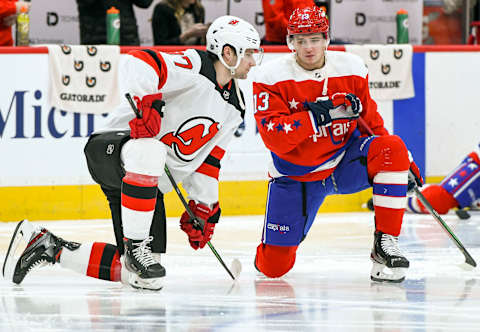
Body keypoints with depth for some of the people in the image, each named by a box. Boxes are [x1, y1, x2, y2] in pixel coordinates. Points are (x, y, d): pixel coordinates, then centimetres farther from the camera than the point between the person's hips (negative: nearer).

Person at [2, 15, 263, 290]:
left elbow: (209, 158, 18)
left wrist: (204, 207, 14)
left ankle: (51, 248, 15)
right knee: (148, 152, -45)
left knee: (135, 271, 0)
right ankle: (135, 245, -34)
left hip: (151, 181, 8)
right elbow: (139, 64, -27)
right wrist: (147, 102, -39)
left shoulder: (234, 108, 12)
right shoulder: (194, 66, -14)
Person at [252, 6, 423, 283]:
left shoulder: (352, 68, -5)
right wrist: (314, 117, -32)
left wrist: (405, 161, 3)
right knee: (275, 266, -4)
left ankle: (385, 242, -24)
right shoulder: (272, 77, -14)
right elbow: (275, 139, -22)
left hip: (345, 162, 2)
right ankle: (275, 240, 37)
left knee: (392, 149, -30)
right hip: (296, 174, -2)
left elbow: (371, 121, 8)